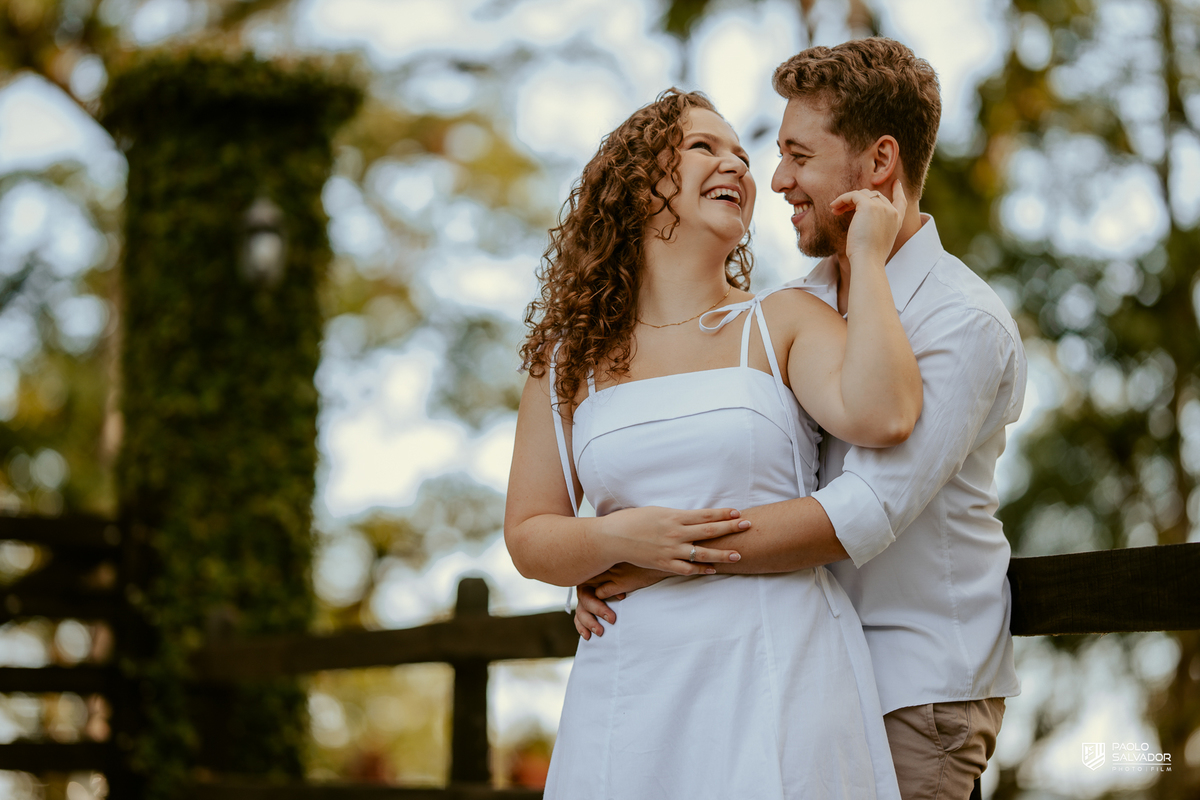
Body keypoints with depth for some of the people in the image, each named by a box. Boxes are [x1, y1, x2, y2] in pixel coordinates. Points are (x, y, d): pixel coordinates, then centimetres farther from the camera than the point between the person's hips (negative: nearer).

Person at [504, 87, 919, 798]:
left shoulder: (786, 323, 5)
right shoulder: (570, 359, 10)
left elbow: (881, 417, -16)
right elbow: (528, 535, 9)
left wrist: (868, 259, -5)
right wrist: (618, 538, -11)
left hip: (782, 667, -1)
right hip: (630, 682, 2)